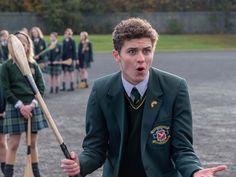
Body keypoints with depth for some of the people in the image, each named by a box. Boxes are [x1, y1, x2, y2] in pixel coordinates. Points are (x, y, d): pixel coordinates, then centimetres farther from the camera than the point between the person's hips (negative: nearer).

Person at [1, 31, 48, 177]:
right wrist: (20, 106, -14)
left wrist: (32, 105, -10)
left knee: (33, 143, 9)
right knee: (13, 144, -2)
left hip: (33, 107, 3)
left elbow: (41, 87, 4)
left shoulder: (34, 65, 6)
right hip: (15, 107, -3)